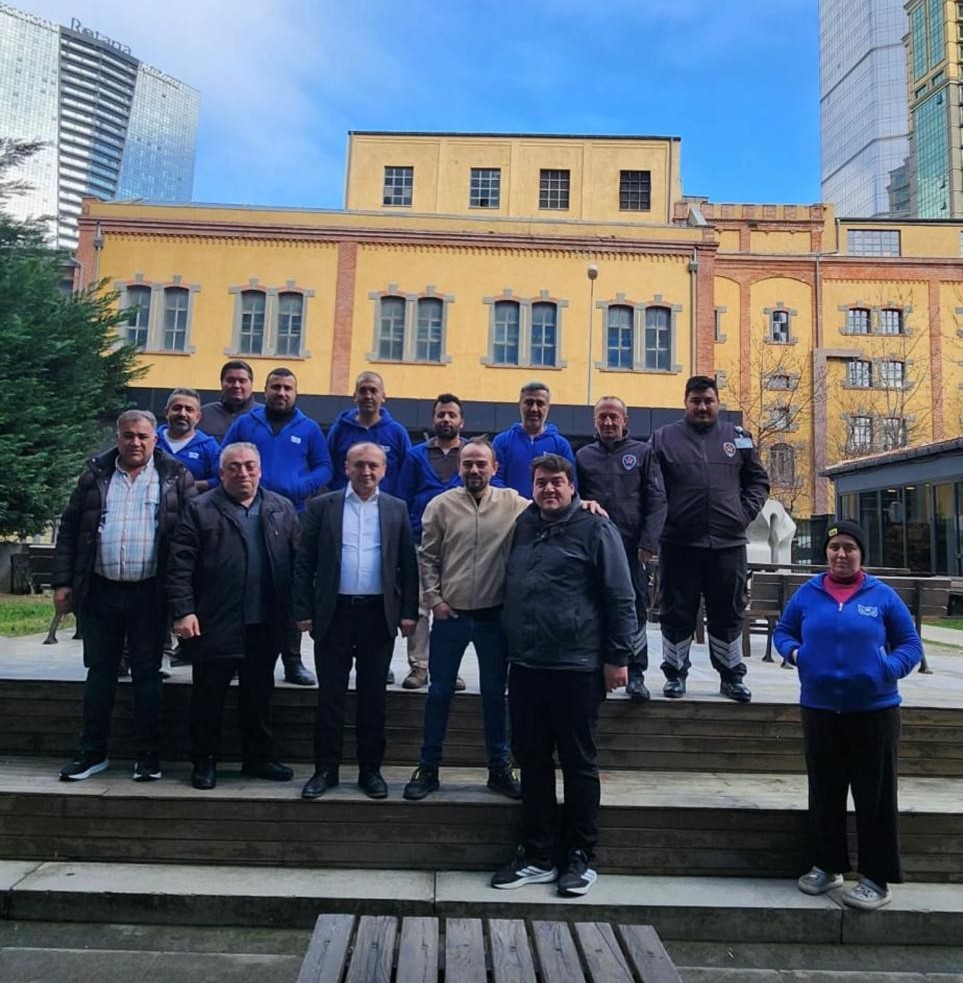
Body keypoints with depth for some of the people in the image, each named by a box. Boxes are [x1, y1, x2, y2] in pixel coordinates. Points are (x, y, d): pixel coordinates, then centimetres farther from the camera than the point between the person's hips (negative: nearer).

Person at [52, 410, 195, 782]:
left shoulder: (176, 477, 0)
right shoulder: (95, 475, 7)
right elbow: (69, 531, 8)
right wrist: (63, 582, 1)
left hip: (149, 594, -2)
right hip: (100, 591, 3)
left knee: (147, 674, 6)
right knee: (99, 672, 12)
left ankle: (148, 755, 17)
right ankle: (93, 752, 24)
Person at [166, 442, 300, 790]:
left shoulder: (282, 510, 8)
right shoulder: (200, 510, -1)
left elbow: (299, 560, 6)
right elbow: (180, 566, -6)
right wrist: (183, 612, -13)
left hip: (265, 624, 3)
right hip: (214, 624, -3)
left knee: (259, 695, 14)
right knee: (209, 695, 8)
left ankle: (257, 758, 29)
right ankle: (204, 762, 24)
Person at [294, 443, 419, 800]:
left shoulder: (397, 509, 6)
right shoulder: (322, 506, 3)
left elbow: (408, 565, 5)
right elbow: (304, 563, 2)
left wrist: (409, 612, -1)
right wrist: (304, 611, -3)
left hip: (379, 614, 1)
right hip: (334, 613, 0)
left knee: (373, 697, 9)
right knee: (330, 695, 7)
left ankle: (371, 770, 21)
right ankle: (325, 769, 20)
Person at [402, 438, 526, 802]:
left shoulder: (513, 504, -1)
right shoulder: (441, 505, -2)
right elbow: (427, 557, 1)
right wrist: (433, 598, -5)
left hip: (495, 615, 0)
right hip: (450, 614, 0)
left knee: (495, 694, 13)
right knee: (439, 691, 11)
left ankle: (499, 768, 28)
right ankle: (428, 766, 25)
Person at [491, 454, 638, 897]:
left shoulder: (595, 528, -5)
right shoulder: (522, 527, 12)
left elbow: (620, 597, -7)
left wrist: (618, 656, -10)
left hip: (576, 667, -6)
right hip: (525, 665, 6)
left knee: (579, 763, 7)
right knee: (532, 760, 12)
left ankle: (580, 857, 22)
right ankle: (538, 856, 25)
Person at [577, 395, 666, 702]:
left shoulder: (643, 452, 8)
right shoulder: (583, 456, 13)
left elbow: (657, 501, 1)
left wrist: (648, 542, -9)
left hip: (632, 547, -1)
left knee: (635, 610, 2)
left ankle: (635, 673, 11)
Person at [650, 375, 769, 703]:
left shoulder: (737, 437, 11)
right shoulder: (664, 437, 4)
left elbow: (758, 480, 16)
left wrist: (746, 512, 3)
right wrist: (660, 519, -7)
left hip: (728, 543, 2)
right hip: (679, 543, -2)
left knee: (729, 613, 11)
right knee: (677, 613, 6)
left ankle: (732, 675, 25)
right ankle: (675, 673, 20)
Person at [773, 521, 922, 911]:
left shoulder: (882, 595, -3)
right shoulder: (807, 593, 2)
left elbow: (911, 644, 2)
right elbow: (782, 631, 13)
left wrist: (890, 668, -16)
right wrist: (792, 652, -8)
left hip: (874, 711, -2)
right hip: (819, 709, 2)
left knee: (875, 798, 5)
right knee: (824, 794, 13)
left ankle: (877, 879, 18)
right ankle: (827, 865, 30)